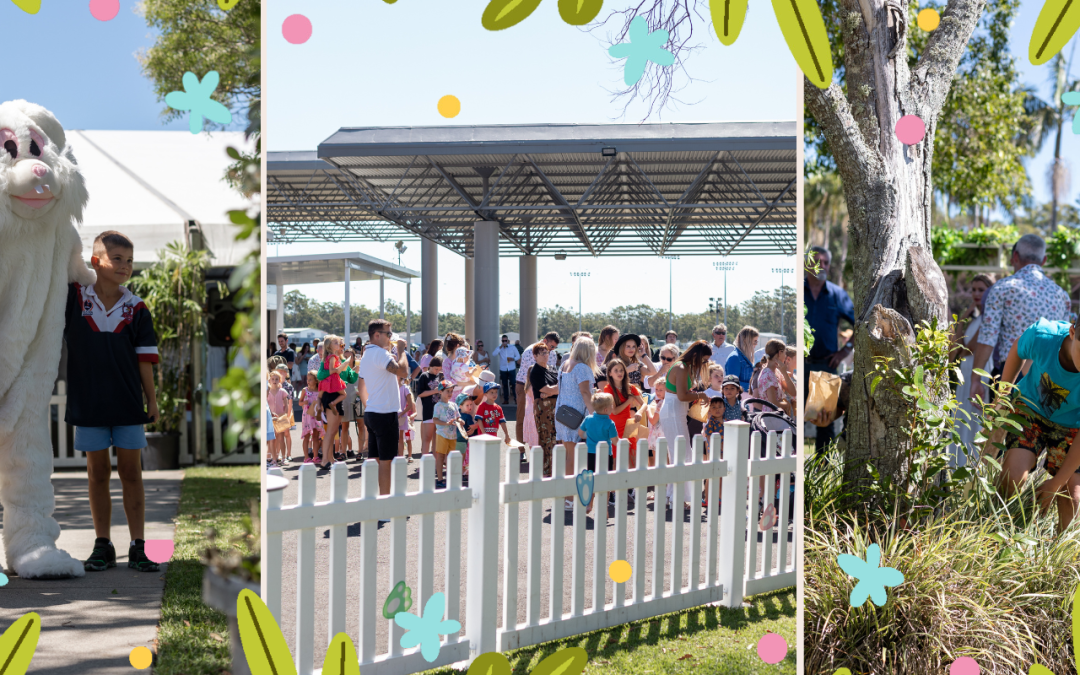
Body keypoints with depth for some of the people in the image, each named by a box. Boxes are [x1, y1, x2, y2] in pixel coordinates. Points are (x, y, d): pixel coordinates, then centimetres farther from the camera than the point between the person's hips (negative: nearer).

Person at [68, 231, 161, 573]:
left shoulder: (136, 308, 0)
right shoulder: (73, 296, -1)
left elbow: (145, 358, 2)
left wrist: (152, 401, 1)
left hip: (128, 404, 0)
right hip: (88, 403, 0)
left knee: (131, 473, 4)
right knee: (98, 472, 7)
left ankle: (137, 548, 8)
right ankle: (102, 546, 15)